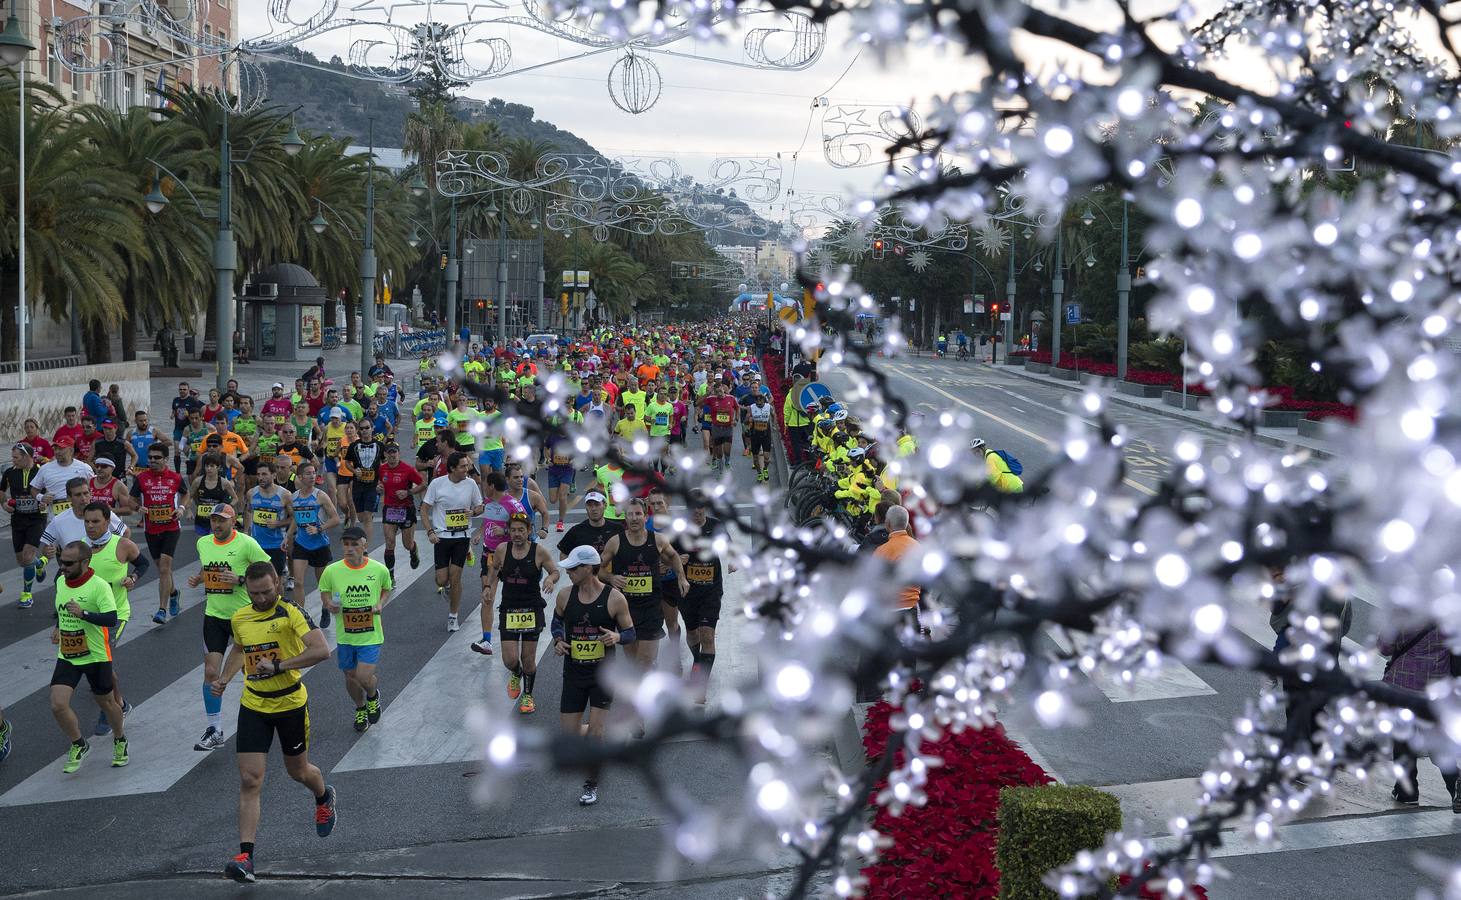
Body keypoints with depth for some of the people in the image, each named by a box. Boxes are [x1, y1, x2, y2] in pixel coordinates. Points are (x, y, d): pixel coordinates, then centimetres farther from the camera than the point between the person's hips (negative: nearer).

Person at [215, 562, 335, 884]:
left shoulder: (291, 614, -16)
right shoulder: (239, 619, 2)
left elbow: (321, 650, -28)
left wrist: (279, 666, -31)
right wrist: (224, 679, 9)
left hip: (291, 703, -3)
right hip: (253, 706, 3)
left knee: (298, 771, 17)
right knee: (249, 780, -9)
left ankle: (324, 798, 54)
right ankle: (245, 857, -14)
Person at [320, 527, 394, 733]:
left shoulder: (379, 570, -11)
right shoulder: (332, 571, -12)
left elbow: (386, 590, 8)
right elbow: (324, 593, 3)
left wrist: (381, 604, -11)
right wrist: (329, 604, -18)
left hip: (371, 635, -2)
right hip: (345, 636, 2)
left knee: (364, 677, -10)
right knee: (351, 676, 15)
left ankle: (373, 696, 27)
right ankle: (360, 709, 45)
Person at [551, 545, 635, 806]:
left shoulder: (614, 599, -11)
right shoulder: (565, 595, -2)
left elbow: (630, 634, -2)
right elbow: (557, 621, 17)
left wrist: (617, 637, -25)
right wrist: (558, 640, -4)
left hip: (603, 674, -3)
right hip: (574, 673, 4)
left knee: (595, 732, -8)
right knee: (569, 734, 4)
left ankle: (592, 785, 10)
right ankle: (597, 742, 38)